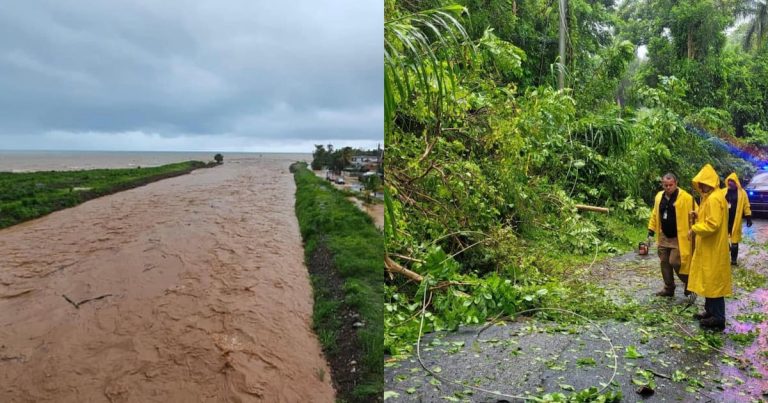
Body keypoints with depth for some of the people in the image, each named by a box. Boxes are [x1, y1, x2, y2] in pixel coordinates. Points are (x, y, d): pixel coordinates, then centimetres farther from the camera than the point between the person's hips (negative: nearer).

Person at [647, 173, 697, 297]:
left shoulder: (686, 198, -14)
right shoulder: (659, 196, 5)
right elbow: (655, 214, 15)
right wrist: (651, 228, 11)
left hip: (679, 238, -6)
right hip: (663, 237, 6)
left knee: (675, 262, -11)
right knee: (665, 263, 11)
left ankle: (688, 282, 15)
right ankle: (669, 288, 24)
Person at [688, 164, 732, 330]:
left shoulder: (714, 199, -21)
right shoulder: (711, 197, 12)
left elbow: (712, 224, -26)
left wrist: (694, 229, -14)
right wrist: (698, 215, 5)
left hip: (713, 249, -11)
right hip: (709, 248, 11)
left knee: (713, 281, -3)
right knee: (708, 280, 17)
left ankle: (718, 318, 4)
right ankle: (711, 311, 27)